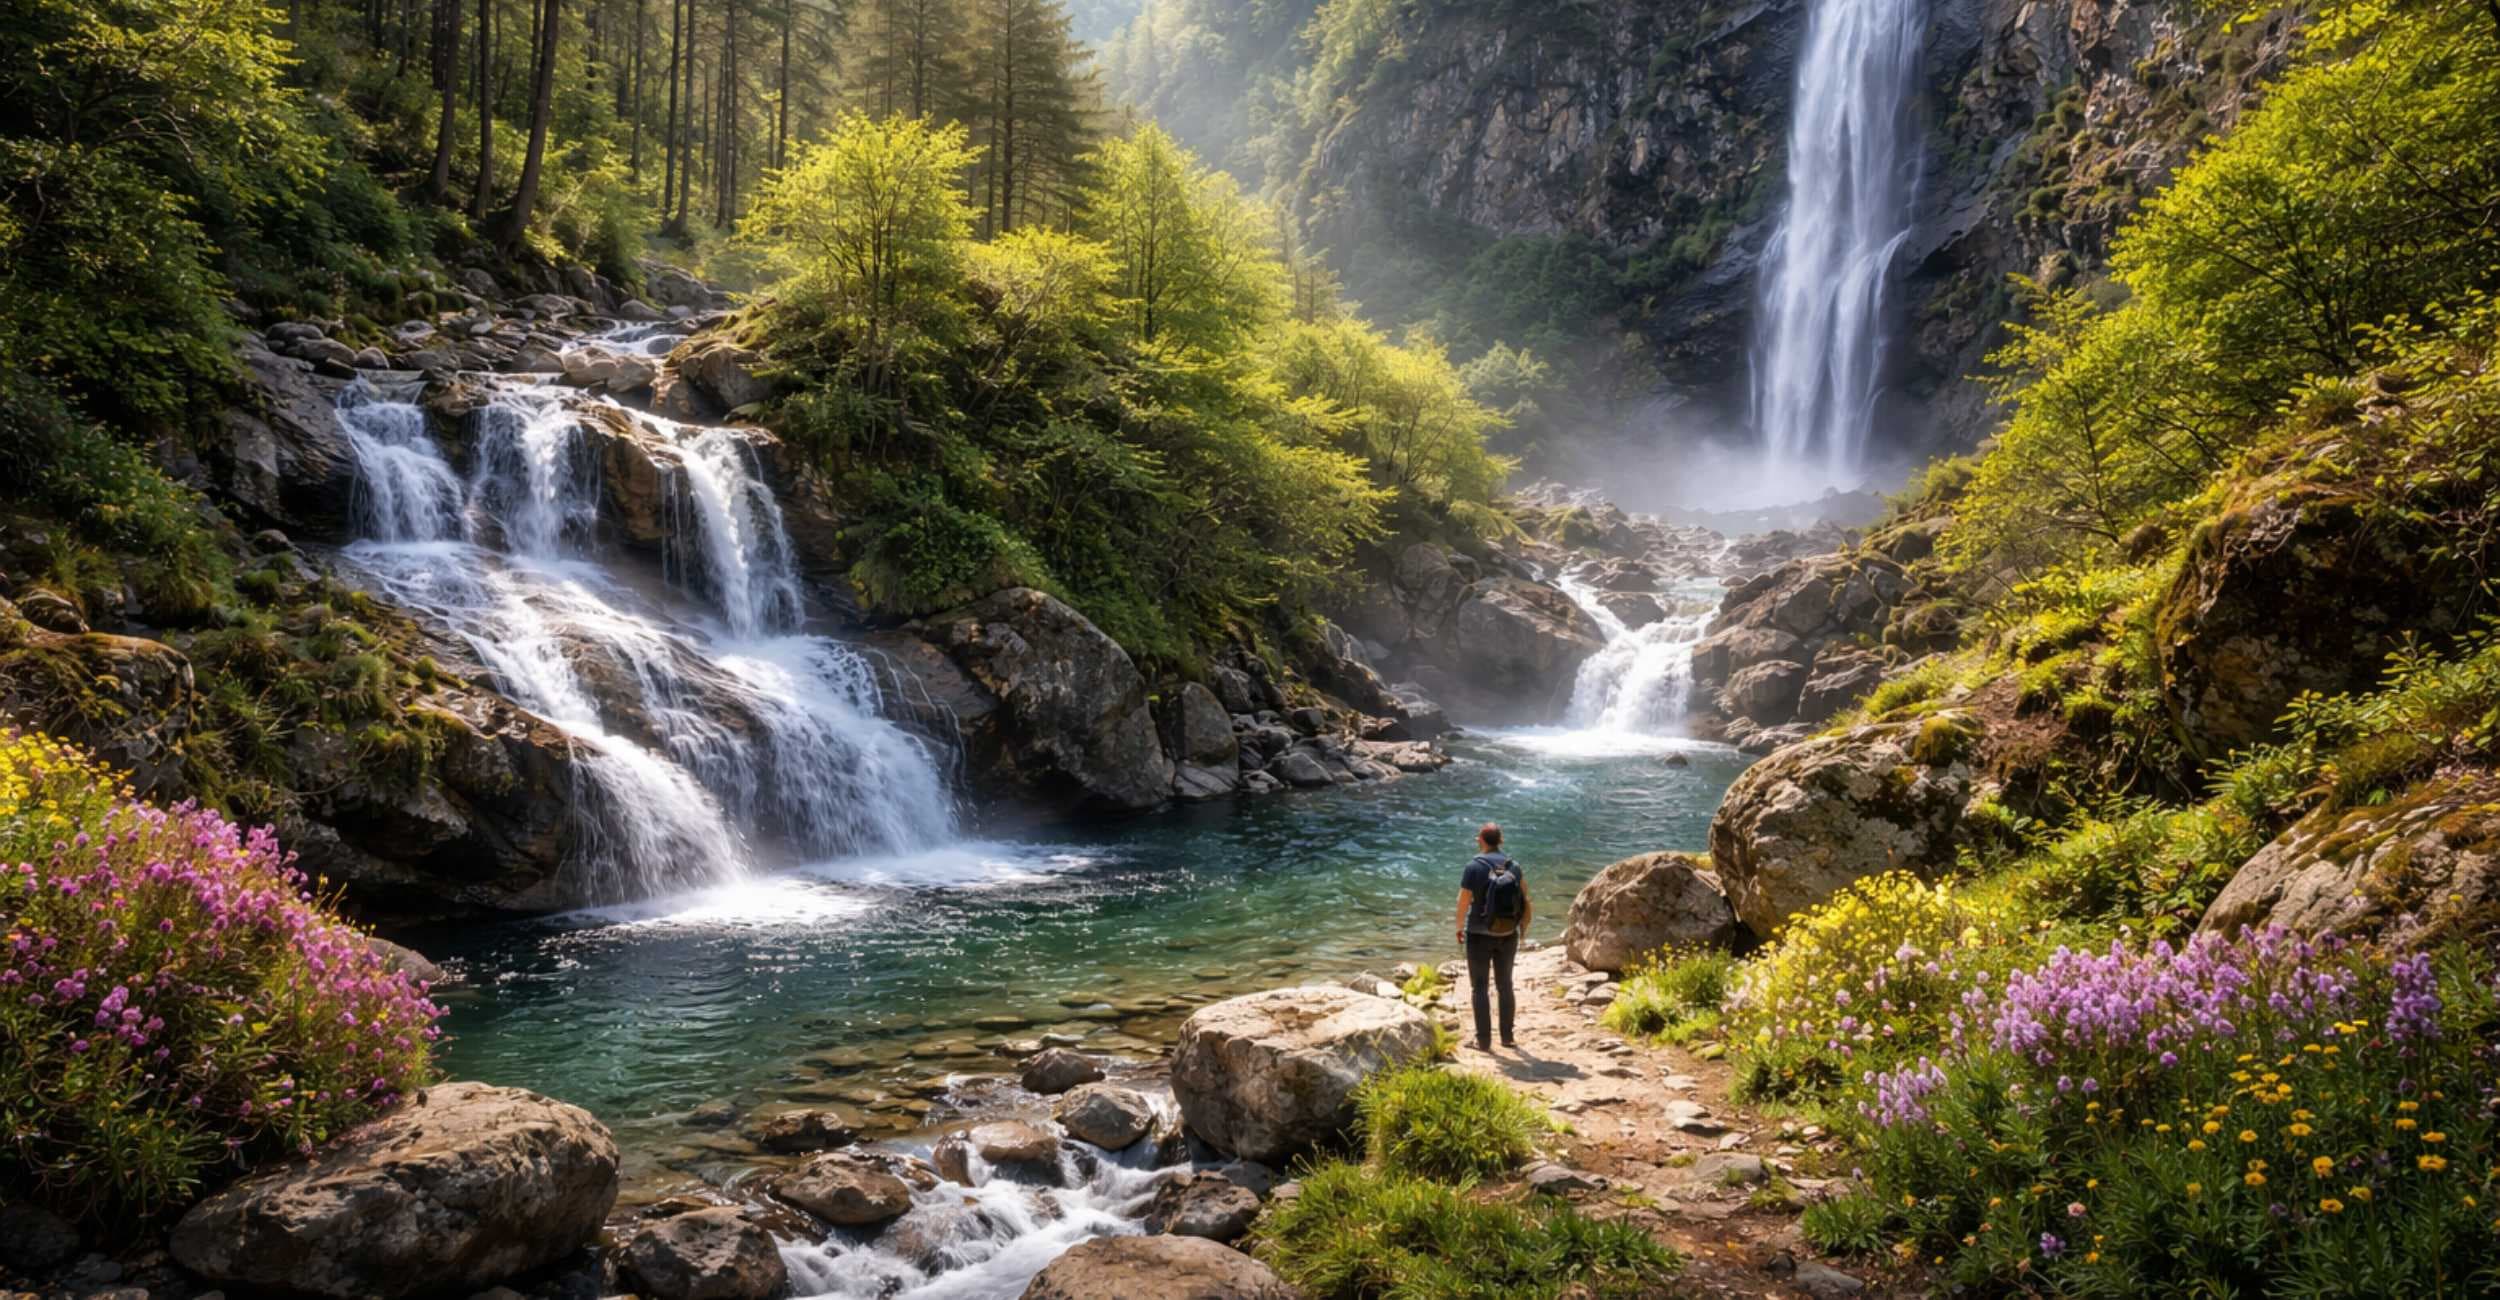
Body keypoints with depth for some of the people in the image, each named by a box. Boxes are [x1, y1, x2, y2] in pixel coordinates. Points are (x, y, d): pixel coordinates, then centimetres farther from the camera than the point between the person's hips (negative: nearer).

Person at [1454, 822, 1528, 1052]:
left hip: (1480, 935, -4)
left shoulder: (1475, 867, -13)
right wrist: (1523, 928, 12)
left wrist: (1459, 929, 0)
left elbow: (1463, 901, -13)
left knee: (1479, 987, 5)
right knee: (1505, 985, 17)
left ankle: (1484, 1040, 5)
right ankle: (1507, 1037, 21)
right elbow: (1526, 903, -1)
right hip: (1508, 936, 4)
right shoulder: (1514, 867, -1)